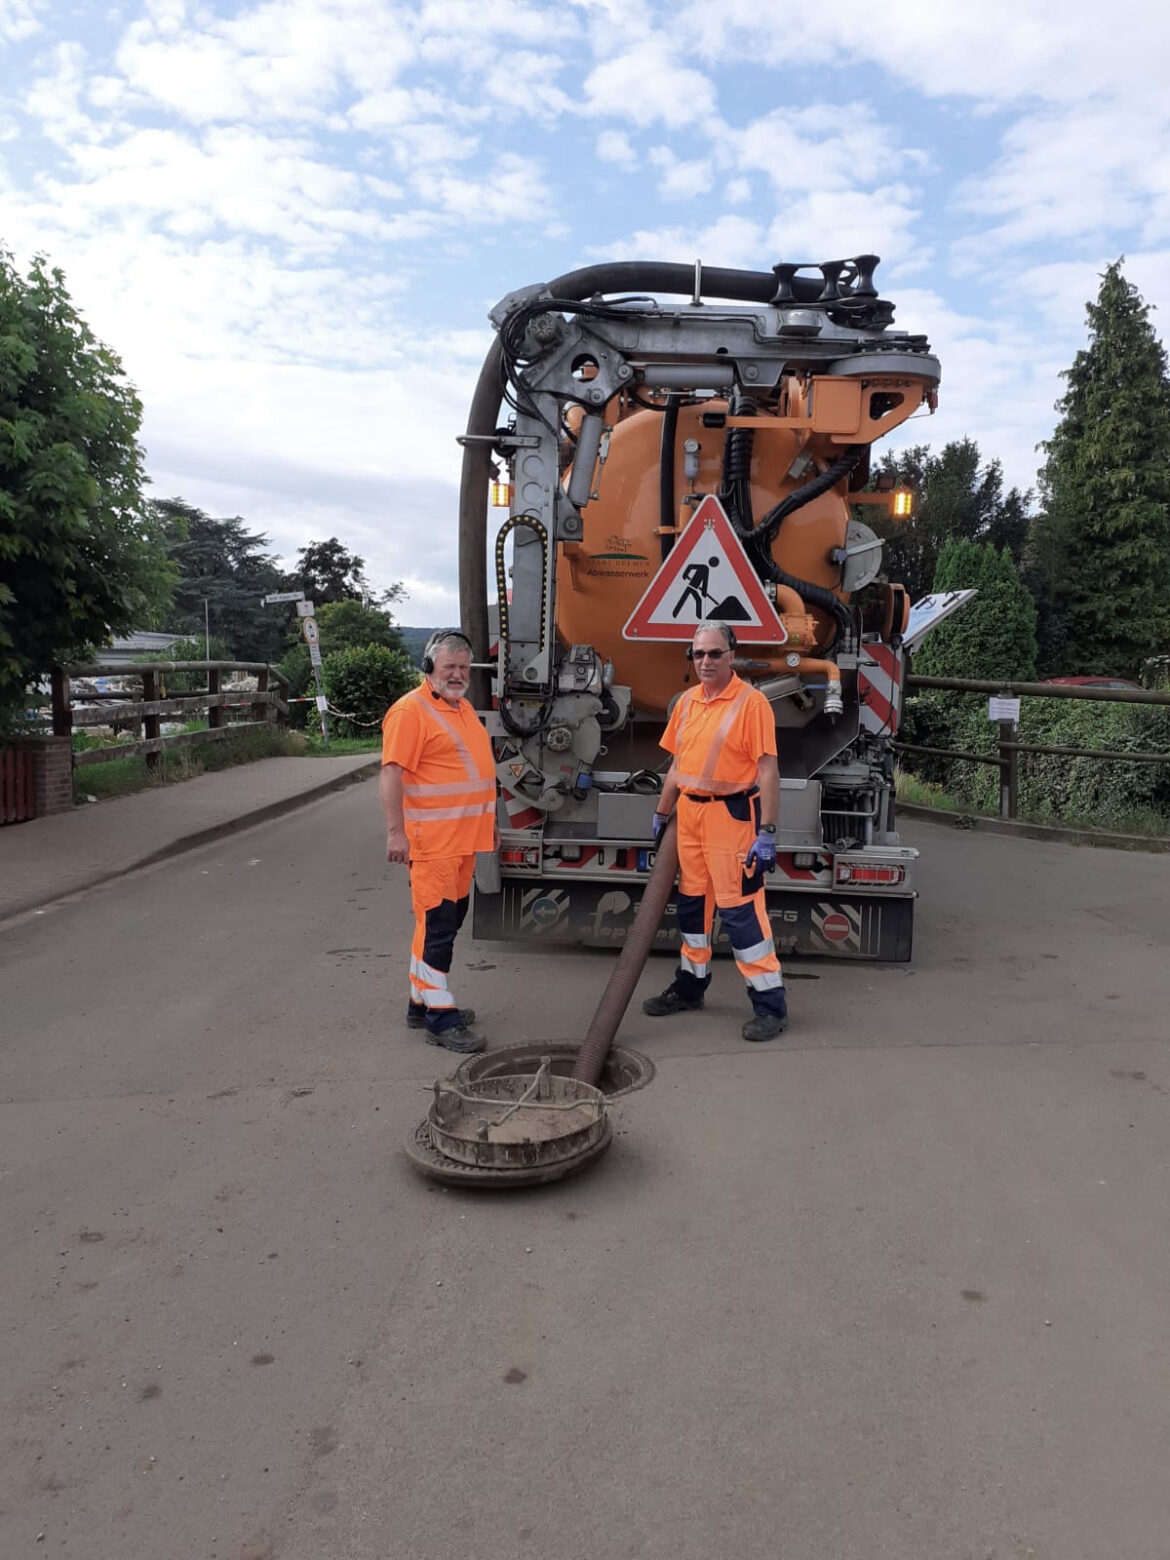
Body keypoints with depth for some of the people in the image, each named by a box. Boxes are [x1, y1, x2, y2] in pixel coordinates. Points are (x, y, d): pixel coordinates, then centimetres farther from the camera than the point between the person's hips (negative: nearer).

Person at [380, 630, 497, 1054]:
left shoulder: (463, 708, 17)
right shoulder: (411, 710, -11)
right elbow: (392, 772, -18)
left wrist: (488, 822, 25)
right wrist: (395, 831, -23)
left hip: (463, 840, 9)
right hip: (432, 842, -9)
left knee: (448, 921, 15)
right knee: (436, 925, -6)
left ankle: (423, 1003, 26)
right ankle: (438, 1018, 1)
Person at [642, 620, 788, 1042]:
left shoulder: (751, 702, -10)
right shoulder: (687, 701, 11)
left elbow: (768, 770, -13)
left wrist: (767, 832, -18)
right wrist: (662, 814, 18)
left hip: (732, 816, -7)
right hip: (689, 813, 7)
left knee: (741, 908, -6)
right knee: (691, 902, 15)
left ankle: (770, 1005, 3)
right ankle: (690, 987, 30)